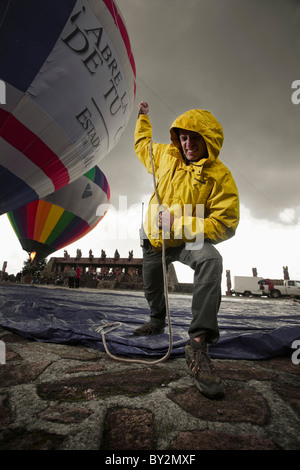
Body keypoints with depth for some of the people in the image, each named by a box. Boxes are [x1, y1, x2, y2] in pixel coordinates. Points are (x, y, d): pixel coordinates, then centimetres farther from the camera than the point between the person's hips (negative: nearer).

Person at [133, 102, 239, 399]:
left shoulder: (220, 176, -16)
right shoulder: (166, 156, -2)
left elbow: (224, 225, -22)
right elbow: (142, 145, 22)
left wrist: (179, 223, -29)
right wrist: (143, 117, 30)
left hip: (189, 240, -4)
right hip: (155, 240, 5)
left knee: (210, 260, -38)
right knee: (152, 288, 18)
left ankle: (198, 343, -39)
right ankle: (157, 321, 51)